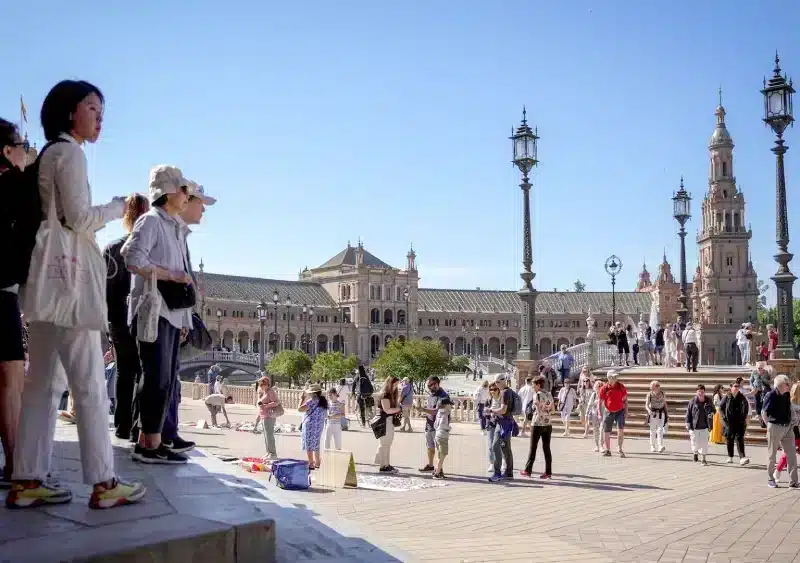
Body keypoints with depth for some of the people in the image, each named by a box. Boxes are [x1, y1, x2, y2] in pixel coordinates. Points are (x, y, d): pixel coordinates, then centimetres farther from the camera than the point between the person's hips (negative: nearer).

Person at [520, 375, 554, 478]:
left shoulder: (537, 395, -11)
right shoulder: (549, 395, 9)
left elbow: (538, 409, -18)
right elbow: (552, 409, 12)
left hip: (538, 424, -6)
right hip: (548, 424, 6)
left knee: (533, 448, 4)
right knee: (546, 448, 7)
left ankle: (528, 470, 10)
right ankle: (548, 472, 5)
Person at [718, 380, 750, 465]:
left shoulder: (742, 397, 4)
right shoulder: (727, 397, 2)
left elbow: (746, 408, 15)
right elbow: (720, 408, 7)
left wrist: (744, 417, 5)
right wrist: (724, 417, -3)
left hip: (740, 422, 0)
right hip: (729, 423, 0)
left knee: (739, 439, -11)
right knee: (729, 440, 7)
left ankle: (742, 458, -18)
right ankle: (730, 457, 20)